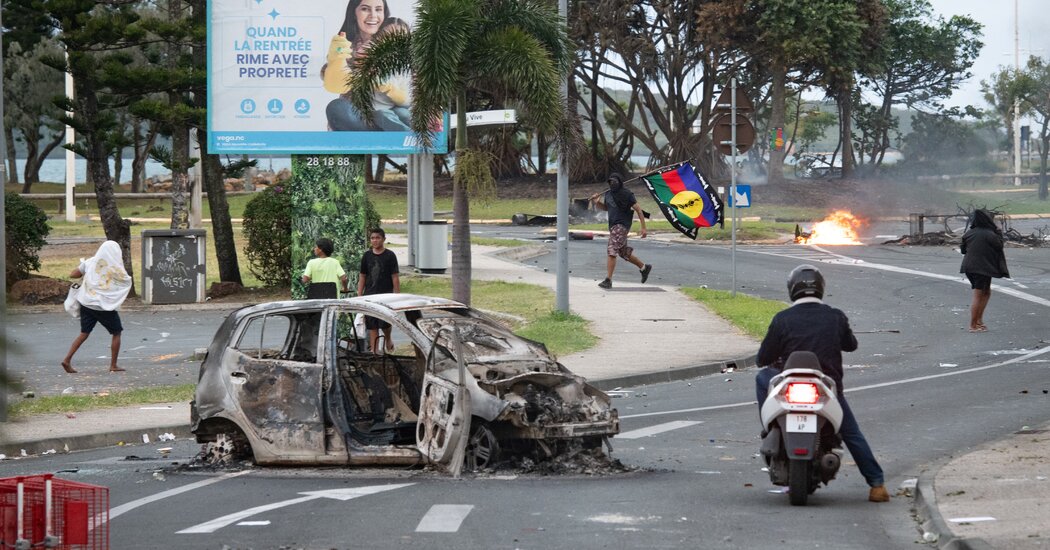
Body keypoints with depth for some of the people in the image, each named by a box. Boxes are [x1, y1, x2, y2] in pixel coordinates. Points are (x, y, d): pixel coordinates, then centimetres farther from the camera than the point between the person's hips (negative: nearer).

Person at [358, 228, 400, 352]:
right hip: (370, 296, 3)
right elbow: (362, 277, 13)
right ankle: (374, 351, 6)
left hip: (386, 294, -3)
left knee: (385, 324, -10)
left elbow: (395, 278, -2)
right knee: (372, 326, 1)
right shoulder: (367, 256, 8)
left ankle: (388, 339, 21)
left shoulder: (390, 255, -1)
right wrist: (359, 296, 7)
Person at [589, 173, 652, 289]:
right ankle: (644, 267, 36)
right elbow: (605, 207, 29)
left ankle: (608, 280, -18)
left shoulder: (626, 194, -10)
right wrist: (597, 202, 6)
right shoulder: (608, 194, 10)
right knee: (624, 252, 17)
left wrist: (643, 228, -13)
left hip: (622, 226, -8)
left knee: (612, 251, -16)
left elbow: (638, 210, -9)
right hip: (613, 226, 8)